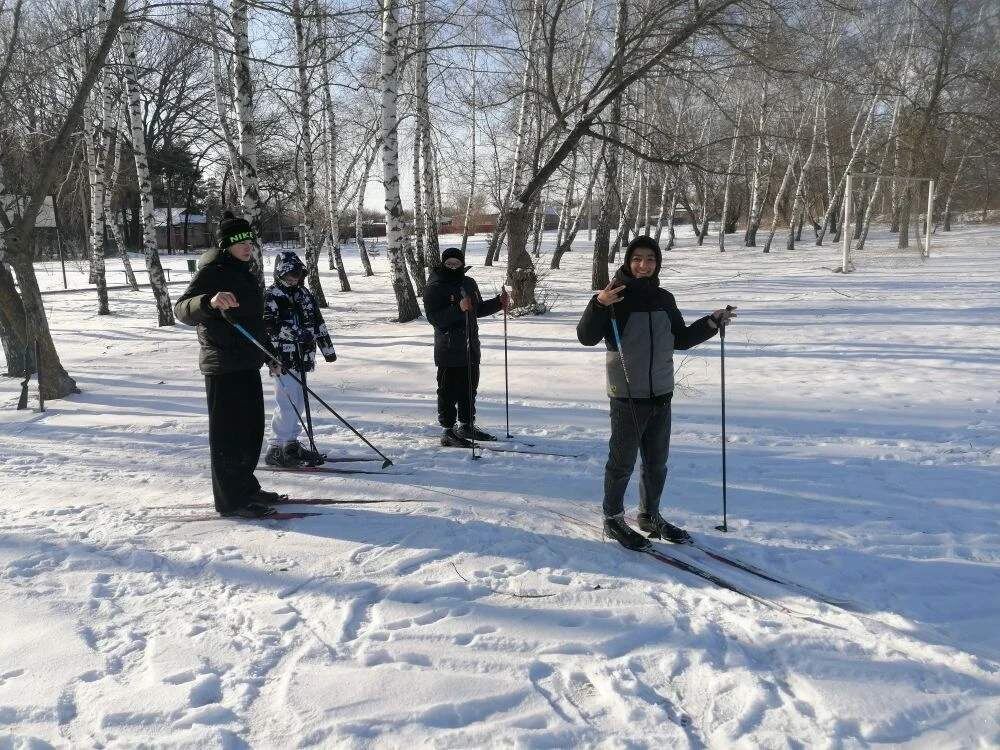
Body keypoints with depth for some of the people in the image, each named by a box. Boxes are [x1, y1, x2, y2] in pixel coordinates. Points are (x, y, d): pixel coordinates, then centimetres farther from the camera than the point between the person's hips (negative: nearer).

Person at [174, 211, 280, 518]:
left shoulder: (244, 273, 16)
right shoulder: (211, 272, -11)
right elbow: (182, 309, -24)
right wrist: (209, 301, -44)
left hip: (247, 364, 9)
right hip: (223, 367, -9)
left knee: (252, 429, 15)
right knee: (229, 434, -4)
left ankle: (246, 487, 28)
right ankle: (231, 499, 4)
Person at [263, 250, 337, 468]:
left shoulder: (304, 294, 17)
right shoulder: (272, 295, -5)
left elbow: (317, 322, 23)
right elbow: (270, 325, -17)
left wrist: (328, 349, 25)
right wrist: (299, 333, -26)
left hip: (302, 358, 8)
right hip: (283, 359, -8)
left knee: (298, 402, 12)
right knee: (288, 404, -11)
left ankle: (291, 442, 23)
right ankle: (276, 449, -4)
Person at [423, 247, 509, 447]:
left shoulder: (469, 283, 12)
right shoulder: (434, 288, -9)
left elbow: (479, 309, 24)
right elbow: (435, 318, -20)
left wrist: (499, 302, 9)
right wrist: (458, 309, -32)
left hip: (471, 349, 7)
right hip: (449, 352, -7)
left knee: (470, 389, 17)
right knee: (449, 392, -3)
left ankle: (467, 426, 30)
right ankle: (448, 431, 5)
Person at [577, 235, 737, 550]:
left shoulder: (664, 299, 9)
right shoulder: (616, 296, -8)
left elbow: (681, 339, 20)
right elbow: (587, 337, -15)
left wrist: (712, 323, 10)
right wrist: (599, 304, -29)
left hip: (661, 394, 6)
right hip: (627, 395, -6)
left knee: (657, 463, 16)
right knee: (622, 462, 5)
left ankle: (650, 516, 33)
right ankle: (613, 519, 21)